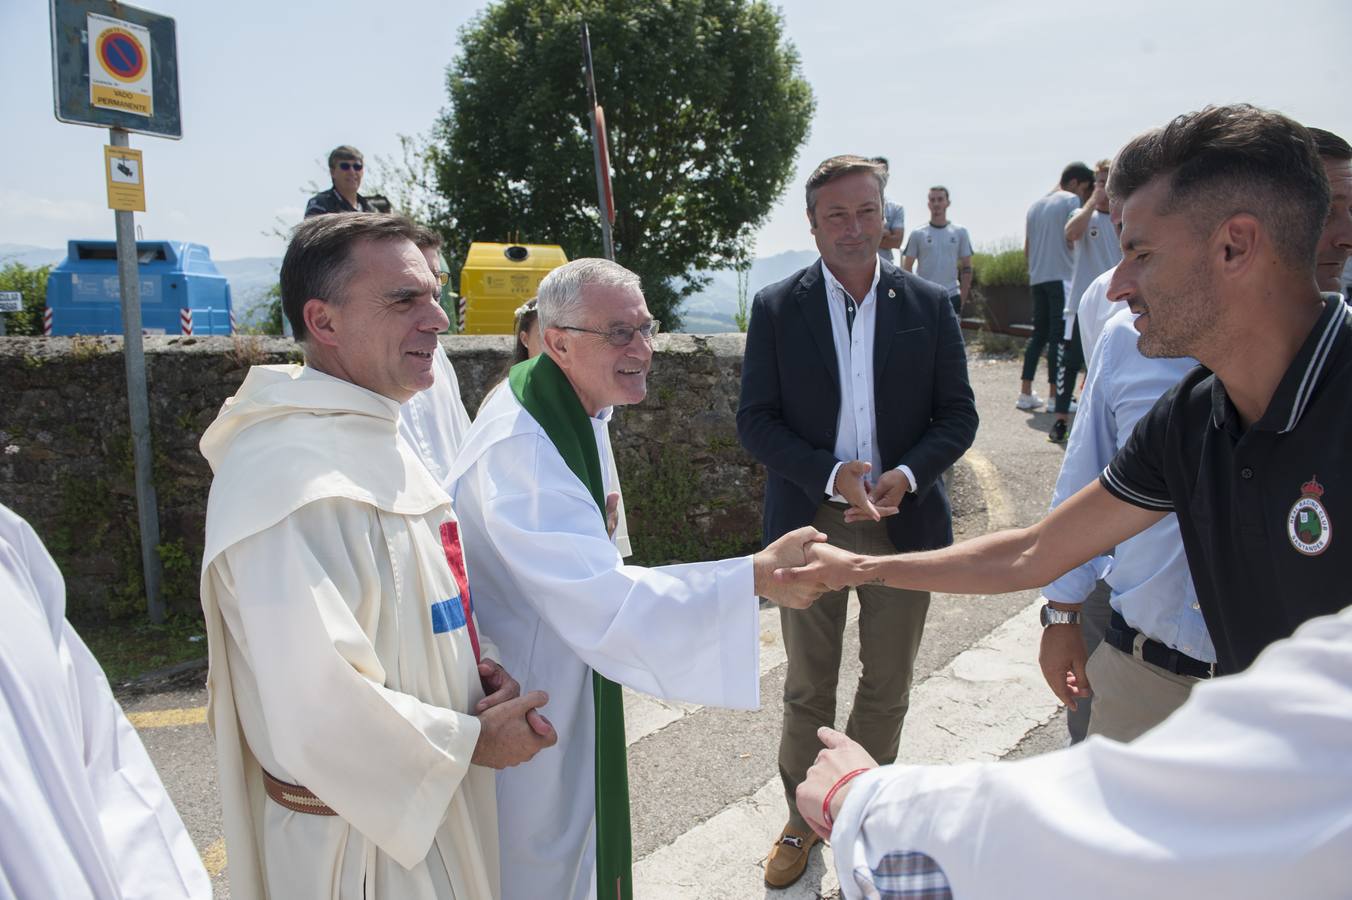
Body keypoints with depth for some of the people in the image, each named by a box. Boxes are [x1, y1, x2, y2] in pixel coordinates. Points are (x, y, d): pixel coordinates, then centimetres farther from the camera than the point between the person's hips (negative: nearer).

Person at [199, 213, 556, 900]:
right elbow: (318, 712, -30)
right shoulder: (291, 475, -27)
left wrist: (484, 664, -5)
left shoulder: (371, 436, 3)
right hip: (357, 843, -8)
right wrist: (472, 741, -17)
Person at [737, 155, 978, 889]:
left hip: (904, 521, 1)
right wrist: (832, 475, -19)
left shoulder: (930, 306, 0)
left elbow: (957, 414, 1)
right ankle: (803, 817, 33)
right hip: (810, 523, -1)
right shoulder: (776, 308, -3)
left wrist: (908, 475, -18)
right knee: (807, 689, 12)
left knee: (887, 687, 15)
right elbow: (755, 419, -6)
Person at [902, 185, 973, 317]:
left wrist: (962, 299, 2)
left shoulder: (960, 232, 5)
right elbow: (907, 268, 4)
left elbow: (966, 268, 8)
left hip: (951, 297, 1)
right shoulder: (917, 234, 2)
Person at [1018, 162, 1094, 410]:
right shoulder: (1071, 200, -4)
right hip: (1061, 277, -7)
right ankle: (1055, 395, -3)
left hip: (1037, 278, 7)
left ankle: (1025, 392, 9)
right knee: (1058, 336, -5)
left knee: (1038, 334, 11)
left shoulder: (1035, 206, 19)